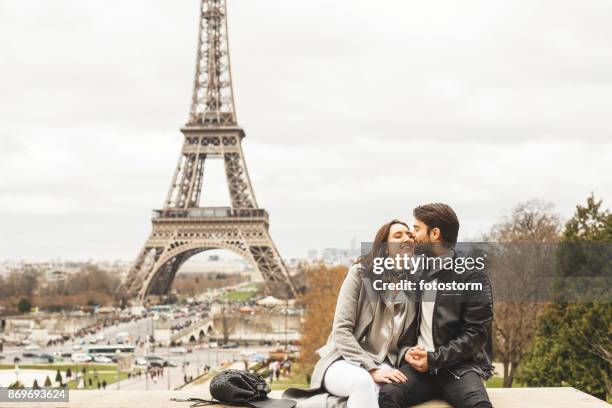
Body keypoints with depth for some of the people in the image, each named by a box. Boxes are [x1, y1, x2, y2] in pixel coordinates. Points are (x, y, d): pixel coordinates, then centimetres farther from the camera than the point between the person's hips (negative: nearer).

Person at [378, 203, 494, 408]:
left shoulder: (472, 276, -2)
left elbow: (476, 333, -7)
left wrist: (434, 359, -14)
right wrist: (407, 351, 0)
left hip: (458, 365, -3)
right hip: (421, 364, 4)